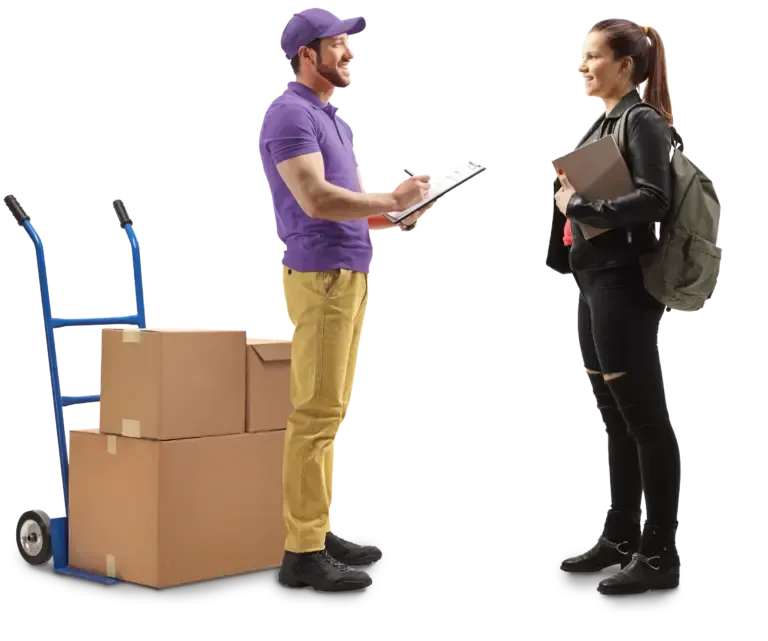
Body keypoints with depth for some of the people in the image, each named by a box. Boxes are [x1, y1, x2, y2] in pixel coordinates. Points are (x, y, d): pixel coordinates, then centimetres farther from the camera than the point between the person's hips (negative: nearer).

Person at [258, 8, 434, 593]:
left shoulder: (332, 116, 19)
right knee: (315, 412, -8)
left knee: (330, 410, 11)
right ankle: (302, 551, -3)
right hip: (320, 275, -10)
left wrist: (395, 215, 4)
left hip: (350, 273, 10)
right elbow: (317, 199, -23)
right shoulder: (291, 114, -11)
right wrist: (389, 202, -16)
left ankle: (320, 532, 19)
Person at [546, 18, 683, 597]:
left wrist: (580, 208, -21)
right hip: (595, 281, 9)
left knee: (645, 419, -3)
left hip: (624, 283, -9)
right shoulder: (602, 124, 16)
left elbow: (654, 200, -23)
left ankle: (661, 556, 6)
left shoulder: (643, 122, -10)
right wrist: (569, 200, -3)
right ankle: (622, 538, 25)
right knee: (616, 418, 15)